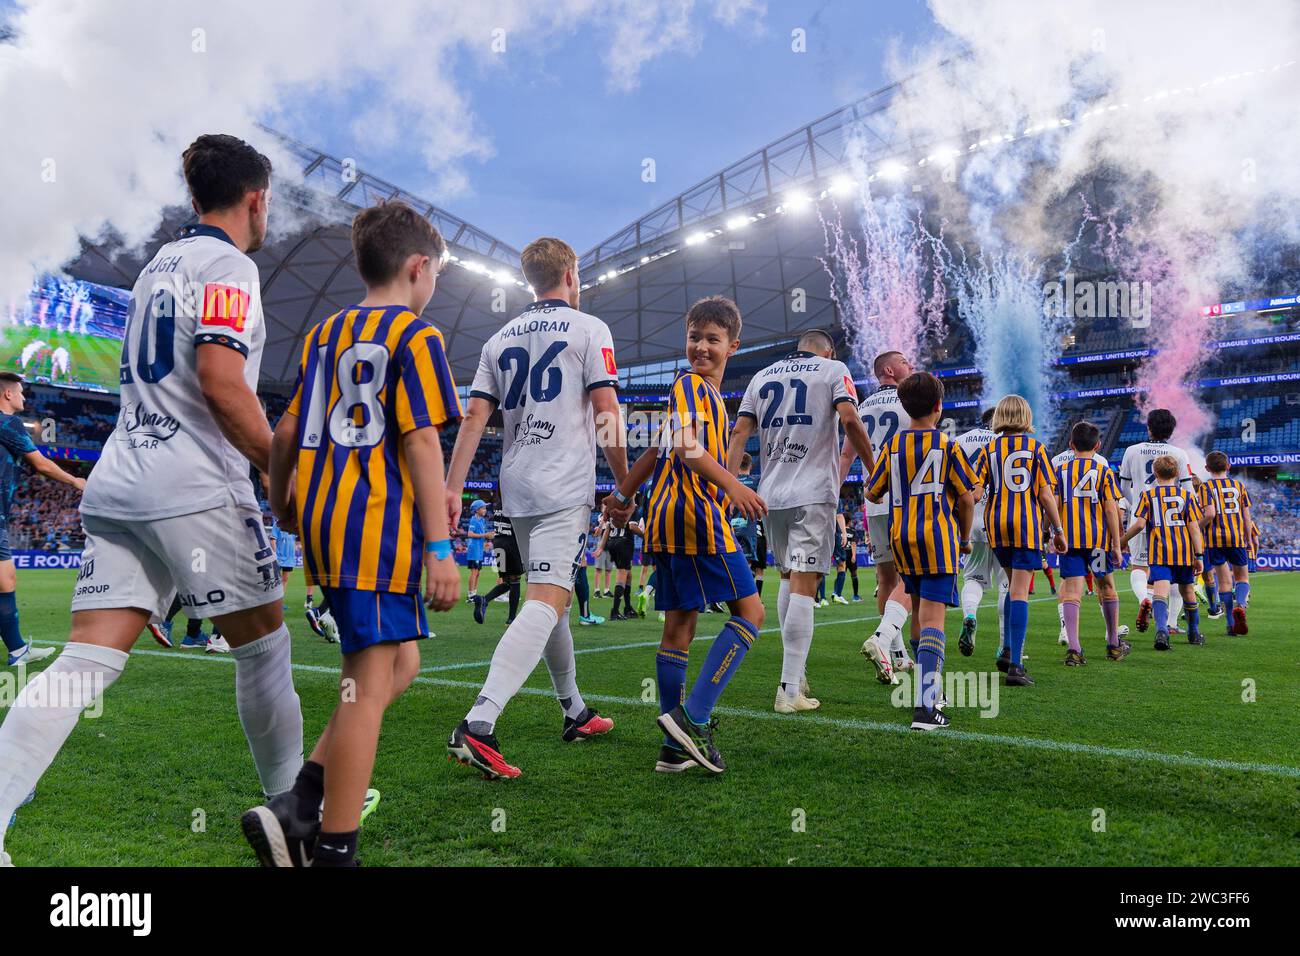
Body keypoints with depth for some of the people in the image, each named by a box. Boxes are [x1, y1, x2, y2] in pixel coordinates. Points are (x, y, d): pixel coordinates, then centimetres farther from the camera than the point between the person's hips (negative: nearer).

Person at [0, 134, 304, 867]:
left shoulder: (159, 265, 22)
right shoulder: (229, 265, -5)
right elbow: (222, 381, -19)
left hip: (117, 487, 8)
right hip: (196, 489, -8)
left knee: (88, 661, 2)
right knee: (263, 642, 7)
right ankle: (294, 802, 22)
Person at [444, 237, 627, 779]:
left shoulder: (501, 339, 15)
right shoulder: (588, 329, 0)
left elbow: (475, 416, 8)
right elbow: (607, 414, -7)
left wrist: (452, 487, 6)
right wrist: (624, 483, 2)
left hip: (517, 488, 7)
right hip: (566, 487, -7)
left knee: (554, 596, 18)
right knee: (546, 602, -14)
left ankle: (575, 713, 30)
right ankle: (478, 725, -28)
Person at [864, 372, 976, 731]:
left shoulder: (892, 445, 5)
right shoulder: (948, 446, -3)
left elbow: (872, 494, 10)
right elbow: (967, 498, -3)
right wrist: (964, 538, 11)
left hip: (901, 538, 4)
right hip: (938, 538, -4)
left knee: (919, 613, 19)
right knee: (932, 617, -10)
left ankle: (929, 685, 33)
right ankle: (925, 705, -20)